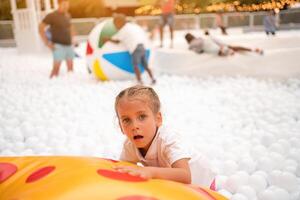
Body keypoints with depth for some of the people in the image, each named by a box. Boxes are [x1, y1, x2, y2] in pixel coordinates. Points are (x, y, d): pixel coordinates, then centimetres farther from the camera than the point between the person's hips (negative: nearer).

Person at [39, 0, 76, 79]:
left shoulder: (68, 15, 10)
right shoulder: (52, 15, -9)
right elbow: (40, 28, -8)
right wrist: (47, 43, -12)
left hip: (69, 46, 6)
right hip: (58, 46, -6)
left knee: (70, 69, 6)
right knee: (56, 69, -13)